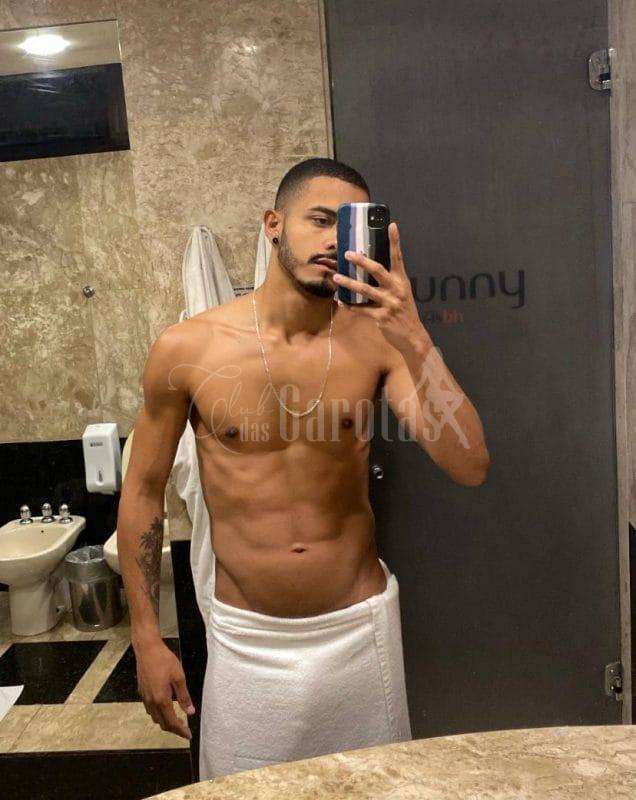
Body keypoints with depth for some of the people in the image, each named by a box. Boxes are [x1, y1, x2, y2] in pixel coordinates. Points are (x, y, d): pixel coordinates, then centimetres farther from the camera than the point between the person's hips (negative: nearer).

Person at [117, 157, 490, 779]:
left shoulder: (376, 338, -9)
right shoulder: (185, 349, -11)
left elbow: (470, 467, -17)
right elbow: (142, 492, -2)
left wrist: (414, 340, -29)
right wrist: (147, 640, 0)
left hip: (361, 627, 1)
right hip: (247, 638, -1)